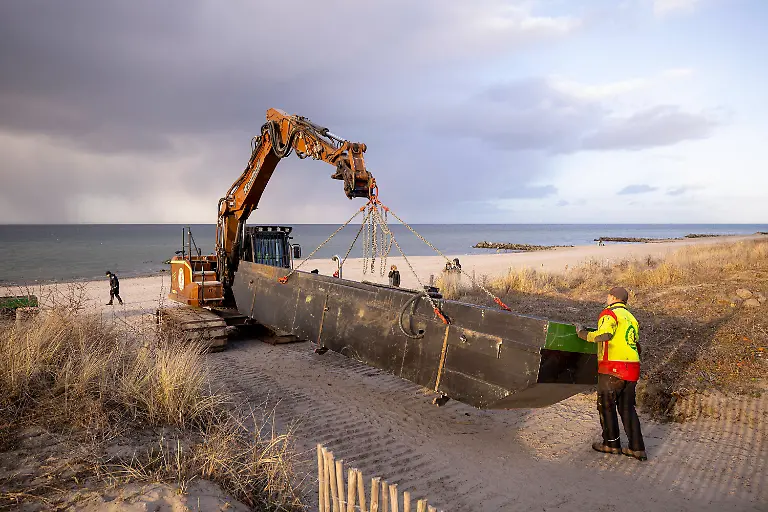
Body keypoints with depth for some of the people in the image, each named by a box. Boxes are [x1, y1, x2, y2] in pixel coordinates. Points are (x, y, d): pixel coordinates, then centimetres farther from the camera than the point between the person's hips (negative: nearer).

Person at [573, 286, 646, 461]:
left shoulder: (609, 313, -6)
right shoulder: (631, 318, 21)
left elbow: (604, 334, -24)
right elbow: (636, 345, 20)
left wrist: (584, 334, -12)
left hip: (613, 369, -8)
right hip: (632, 370, 8)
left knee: (606, 405, 8)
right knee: (627, 408, 14)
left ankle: (611, 443, 17)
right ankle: (637, 448, 13)